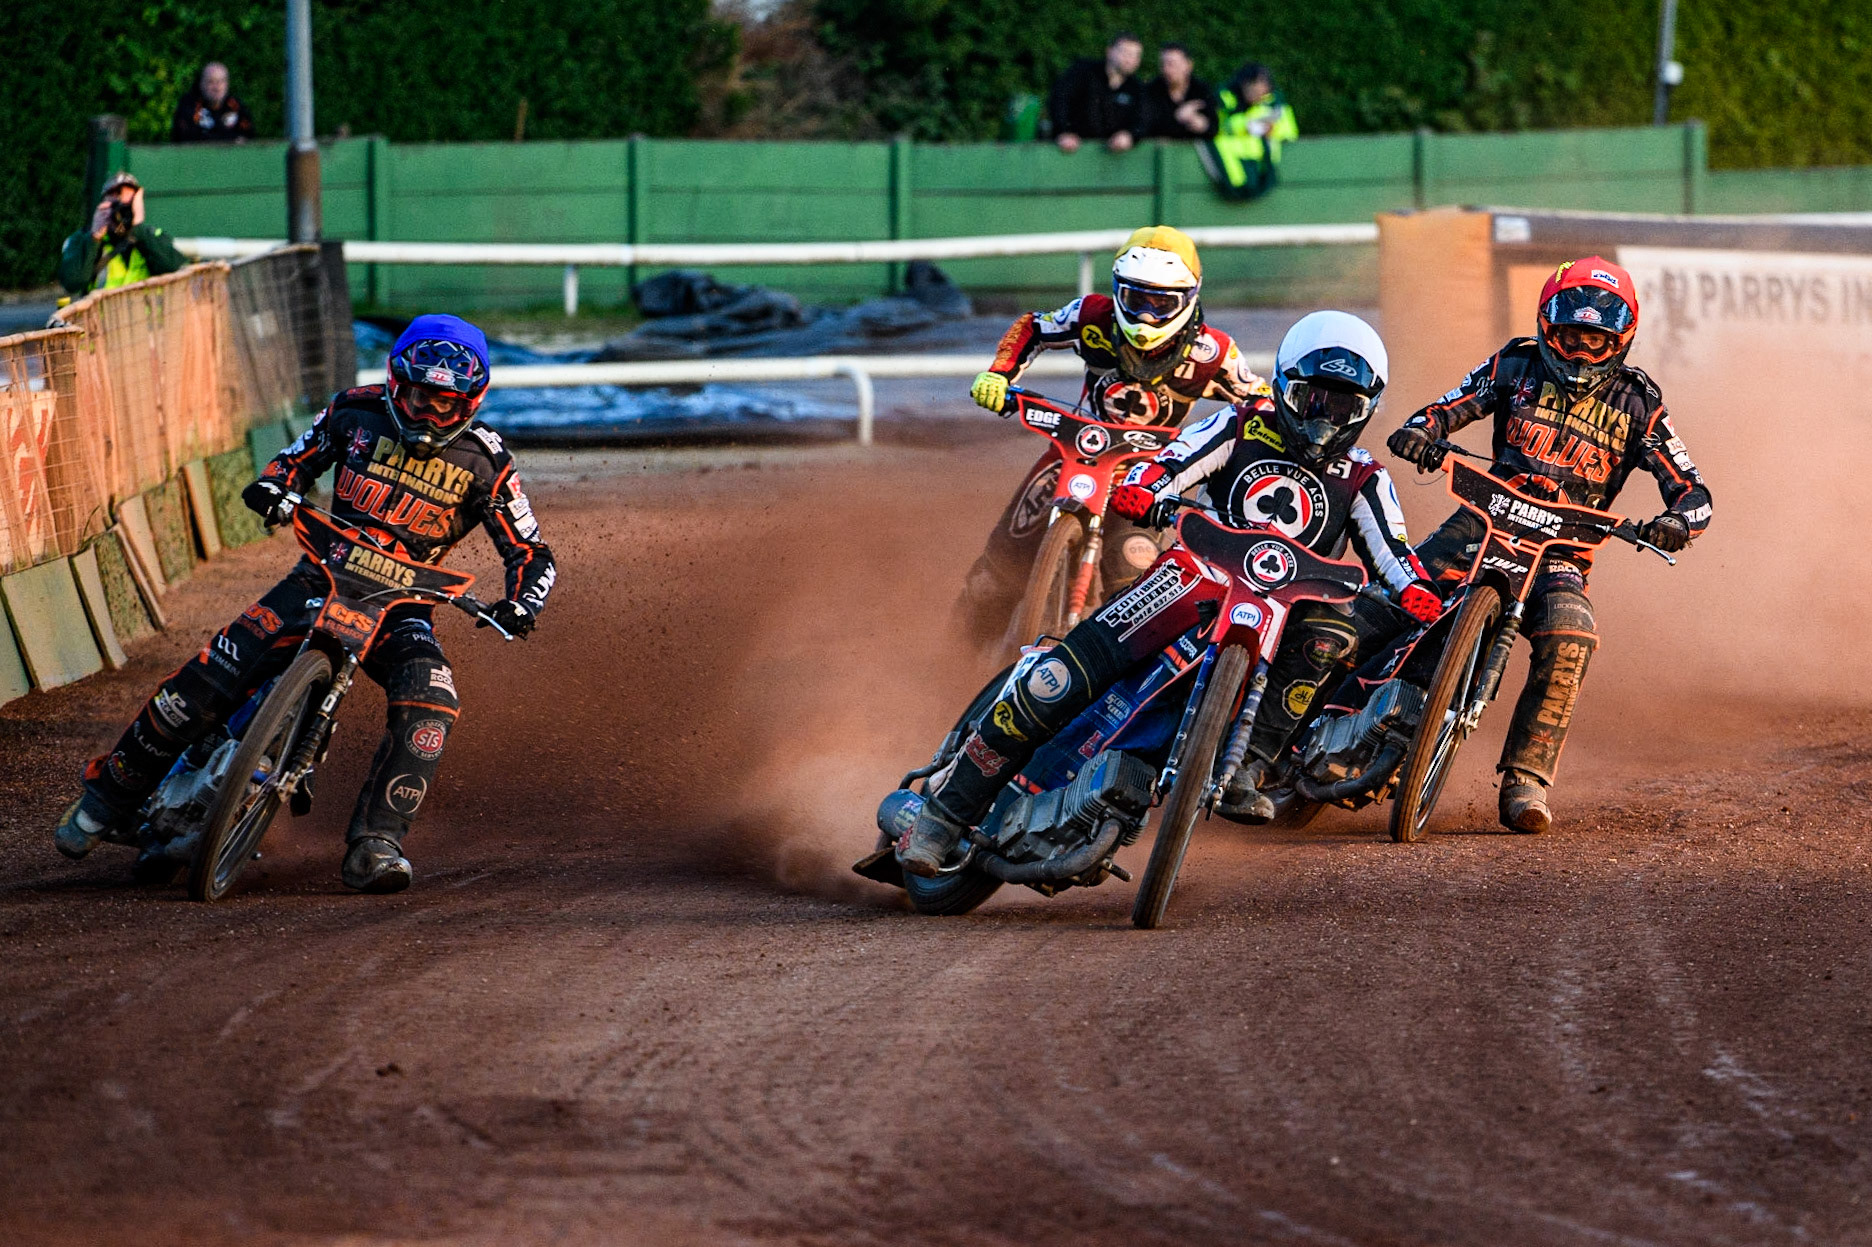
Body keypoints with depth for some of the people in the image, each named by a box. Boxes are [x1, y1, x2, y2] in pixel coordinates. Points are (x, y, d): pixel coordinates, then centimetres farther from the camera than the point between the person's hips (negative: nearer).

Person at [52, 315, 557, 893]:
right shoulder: (356, 412, 1)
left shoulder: (484, 460, -4)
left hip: (402, 600, 0)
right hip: (326, 575, 0)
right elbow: (297, 460, 16)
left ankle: (374, 846, -29)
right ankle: (110, 792, 0)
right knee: (213, 675, -16)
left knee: (428, 704, -31)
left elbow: (531, 555, 0)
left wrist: (520, 605, -22)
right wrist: (273, 488, -9)